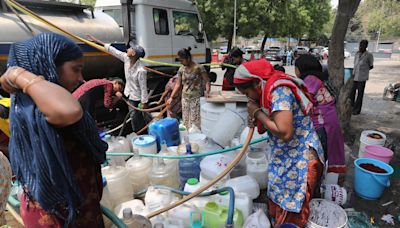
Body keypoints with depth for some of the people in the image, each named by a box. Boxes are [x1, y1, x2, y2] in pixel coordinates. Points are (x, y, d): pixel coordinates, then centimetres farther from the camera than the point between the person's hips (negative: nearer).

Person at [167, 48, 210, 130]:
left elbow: (206, 81, -6)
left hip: (196, 98, -5)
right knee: (186, 120, 8)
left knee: (195, 120, -4)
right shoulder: (181, 69, 4)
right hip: (185, 98, 5)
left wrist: (207, 91, -24)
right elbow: (178, 84, 9)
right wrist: (171, 97, 5)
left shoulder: (199, 68, -10)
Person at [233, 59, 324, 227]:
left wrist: (257, 112, -21)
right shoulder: (271, 90, 5)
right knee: (278, 203, 22)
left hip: (300, 161, -9)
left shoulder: (279, 91, -24)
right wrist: (255, 118, -9)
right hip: (286, 158, 9)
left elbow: (285, 132, -34)